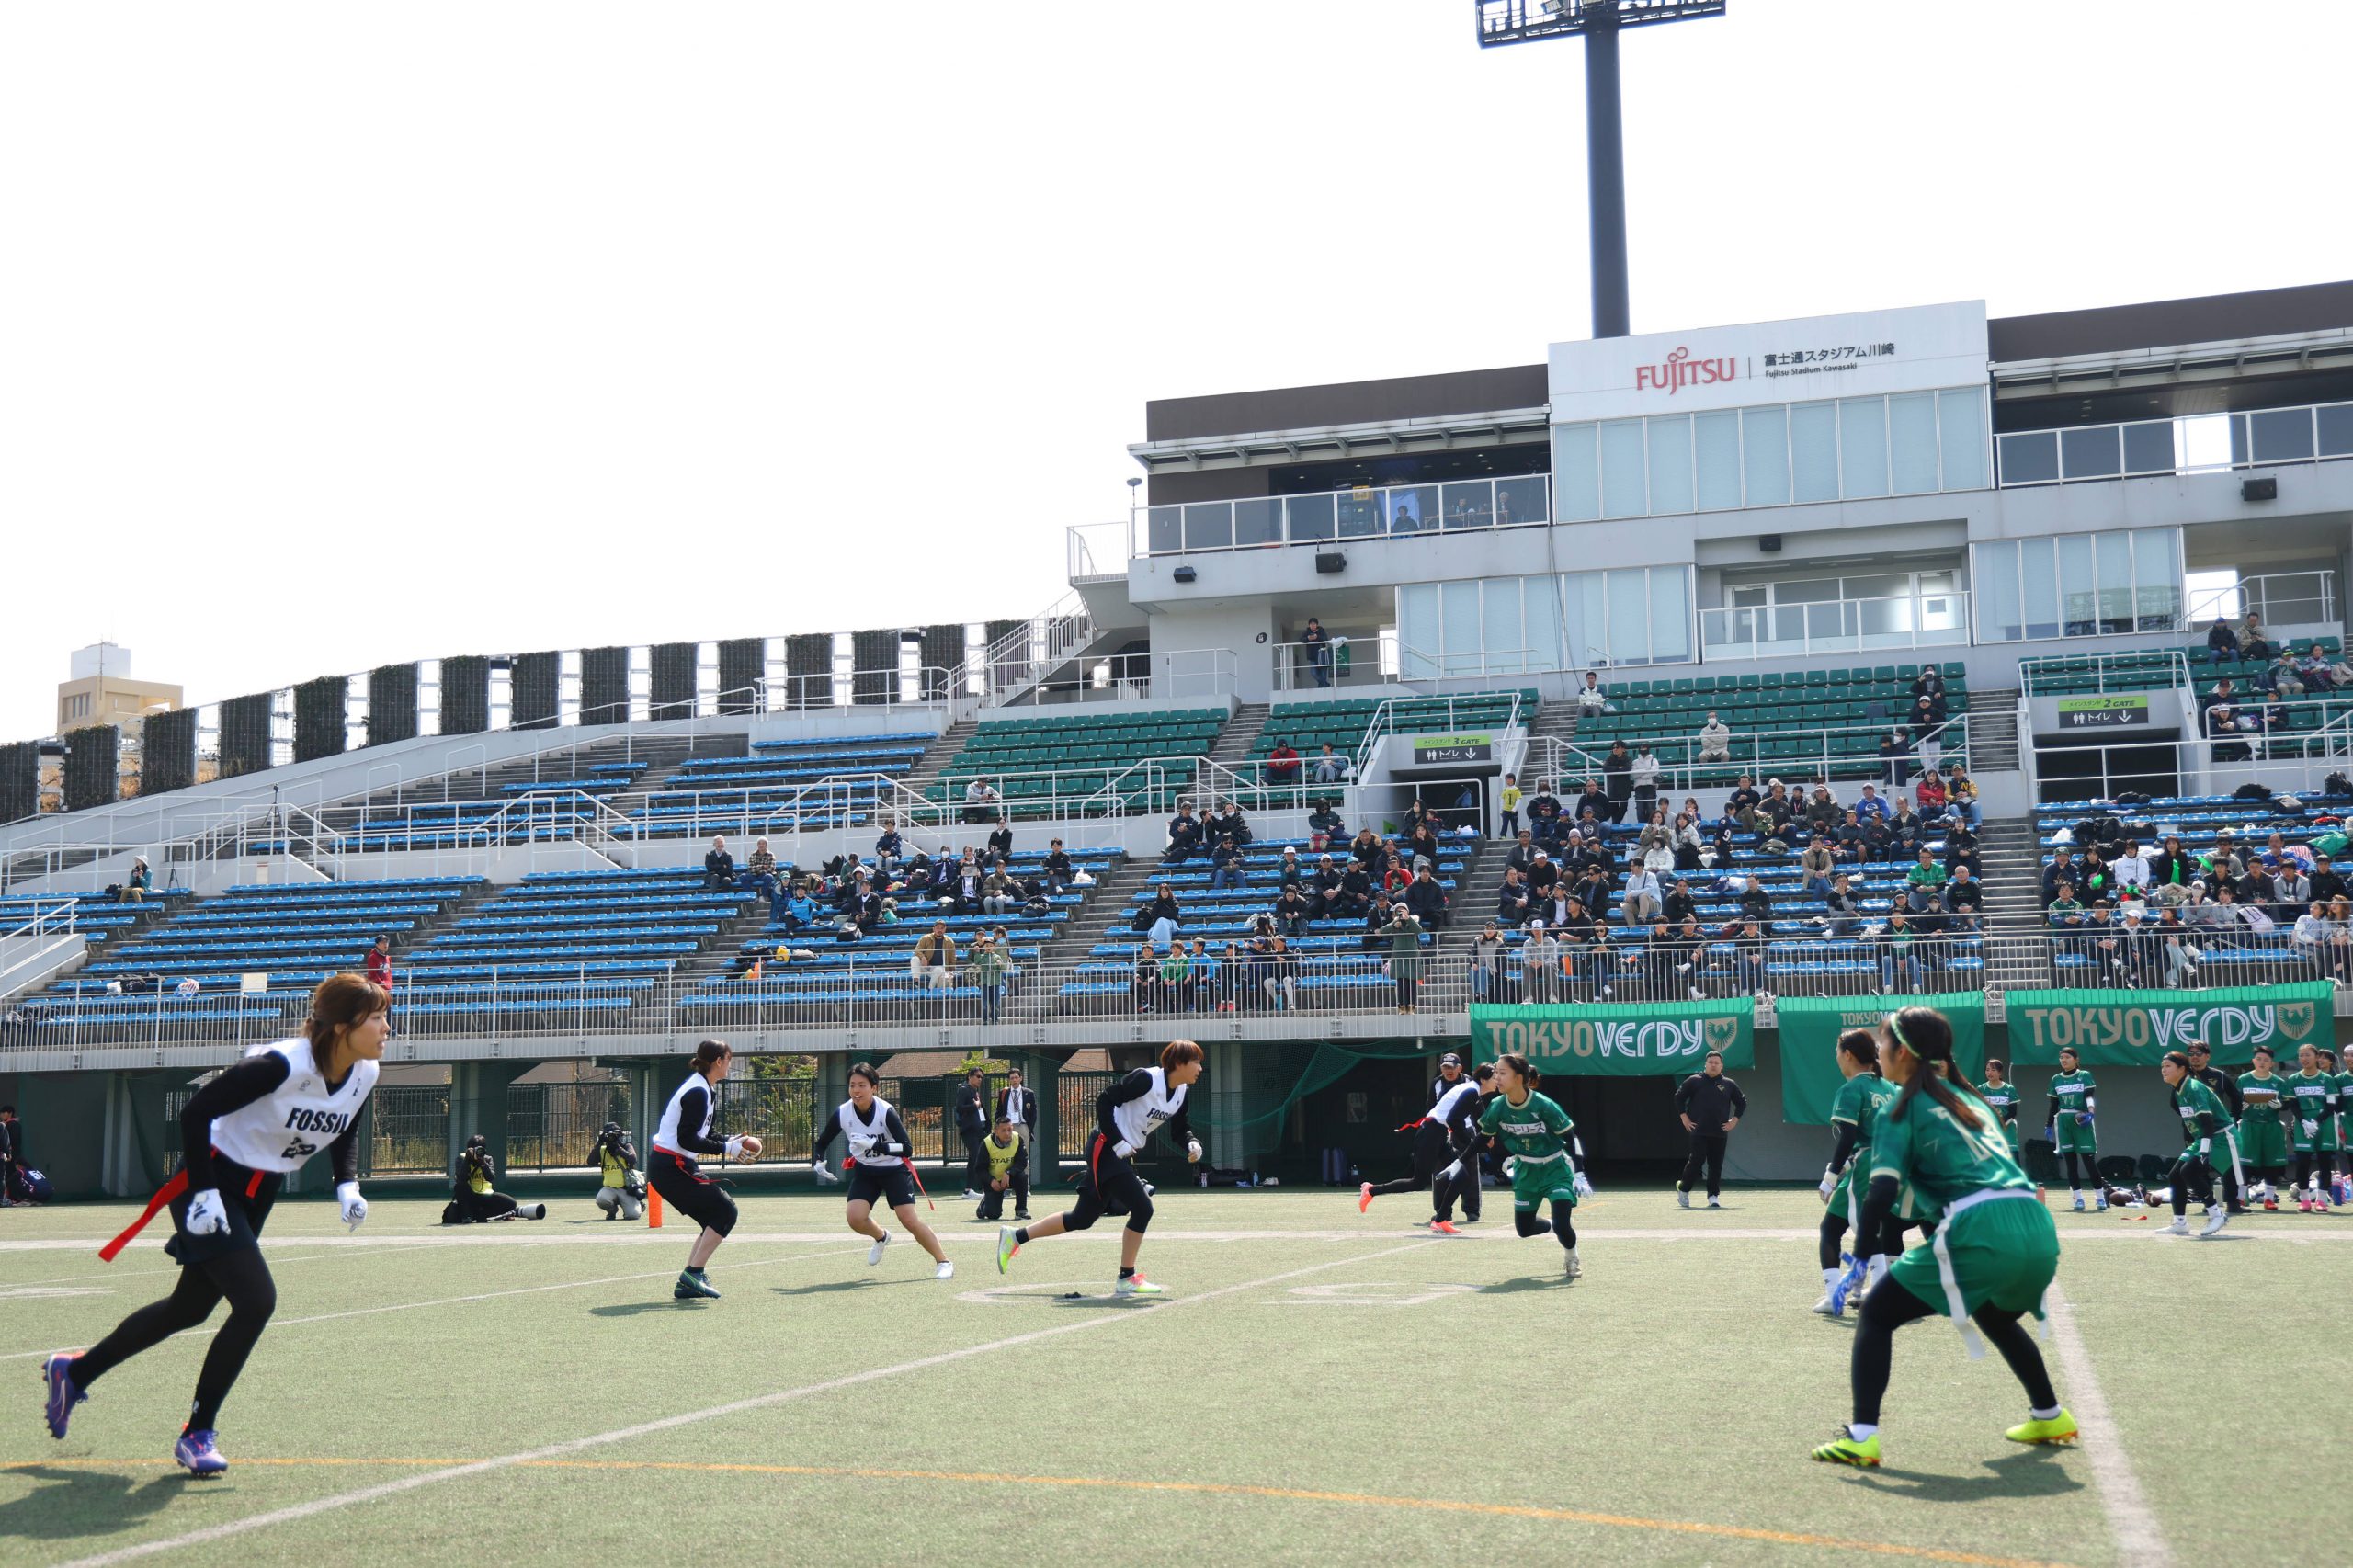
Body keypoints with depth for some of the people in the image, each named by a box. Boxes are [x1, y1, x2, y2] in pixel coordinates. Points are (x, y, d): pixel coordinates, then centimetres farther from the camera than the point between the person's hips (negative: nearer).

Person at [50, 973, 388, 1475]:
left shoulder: (364, 1075, -7)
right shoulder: (282, 1065, -29)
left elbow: (345, 1134, 13)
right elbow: (195, 1112, -23)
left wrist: (347, 1185, -4)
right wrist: (204, 1193, -25)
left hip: (259, 1196, 8)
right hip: (214, 1184, -8)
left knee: (188, 1309, 17)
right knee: (256, 1301, -19)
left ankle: (73, 1371, 39)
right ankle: (197, 1434, -2)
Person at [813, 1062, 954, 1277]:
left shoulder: (886, 1111, -26)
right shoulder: (842, 1113, -16)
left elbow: (906, 1148, -29)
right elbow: (821, 1143, -1)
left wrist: (877, 1145, -41)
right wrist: (820, 1161, -21)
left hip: (894, 1169, -3)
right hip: (864, 1170, 3)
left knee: (909, 1219, -16)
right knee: (855, 1218, -16)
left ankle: (943, 1262, 2)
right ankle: (881, 1237, 20)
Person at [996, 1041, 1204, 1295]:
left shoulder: (1183, 1092, 5)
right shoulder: (1146, 1079, -19)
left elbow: (1180, 1128, 16)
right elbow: (1105, 1100, -18)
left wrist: (1192, 1143, -6)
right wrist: (1117, 1141, -21)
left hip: (1123, 1155, 9)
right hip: (1106, 1149, -9)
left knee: (1082, 1219, 13)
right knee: (1142, 1208, -16)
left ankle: (1014, 1237, 25)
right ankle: (1126, 1279, -5)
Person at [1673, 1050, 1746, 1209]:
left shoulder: (1729, 1084, 10)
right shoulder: (1694, 1081, 2)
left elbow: (1742, 1102, 19)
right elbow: (1679, 1097, 7)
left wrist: (1734, 1120, 8)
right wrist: (1684, 1118, 1)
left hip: (1720, 1133, 3)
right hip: (1699, 1132, -3)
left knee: (1716, 1165, 2)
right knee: (1697, 1160, -8)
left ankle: (1712, 1196, 9)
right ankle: (1683, 1189, 10)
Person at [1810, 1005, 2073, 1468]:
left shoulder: (1902, 1108, 5)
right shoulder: (1968, 1098, 26)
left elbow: (1882, 1196, -5)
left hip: (1979, 1230, -7)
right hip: (2039, 1227, 7)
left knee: (1876, 1313, 5)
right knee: (1995, 1316, 37)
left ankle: (1861, 1436, -7)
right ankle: (2050, 1417, 43)